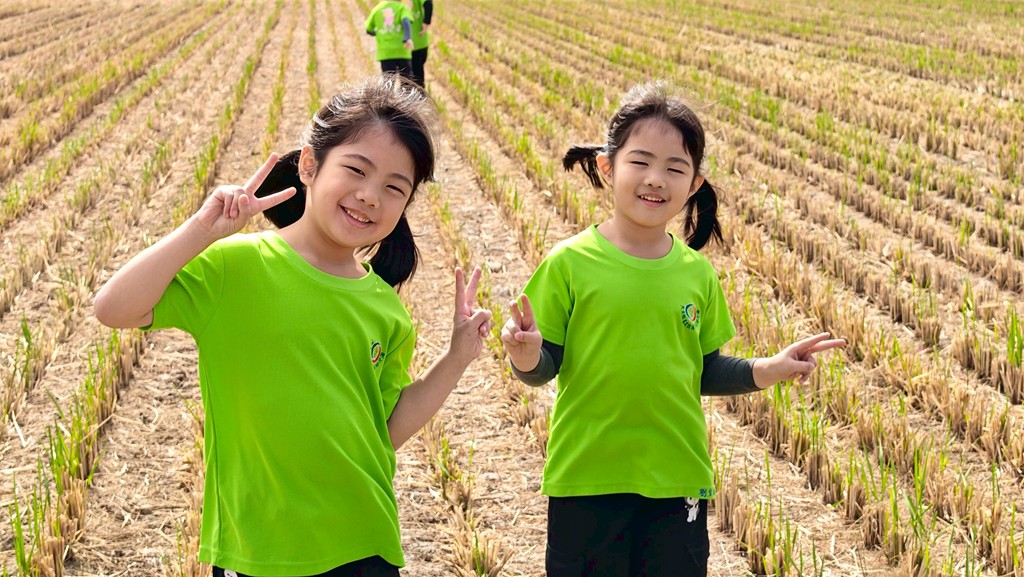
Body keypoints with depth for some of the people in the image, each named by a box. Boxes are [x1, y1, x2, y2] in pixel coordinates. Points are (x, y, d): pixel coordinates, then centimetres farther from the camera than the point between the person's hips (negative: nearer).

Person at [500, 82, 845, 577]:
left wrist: (766, 371, -2)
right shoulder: (570, 263, -7)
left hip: (678, 479, 3)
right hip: (585, 480, -3)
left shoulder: (697, 274, 3)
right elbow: (545, 365, -4)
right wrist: (527, 357, -26)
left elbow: (703, 368, 12)